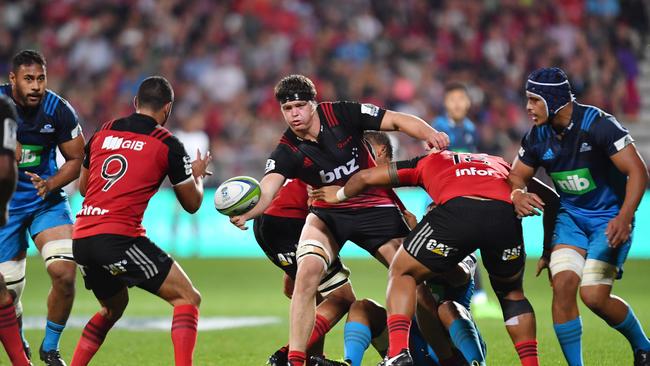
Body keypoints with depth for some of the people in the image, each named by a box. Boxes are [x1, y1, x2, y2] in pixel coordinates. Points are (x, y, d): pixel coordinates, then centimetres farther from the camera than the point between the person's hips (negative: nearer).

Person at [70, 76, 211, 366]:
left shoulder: (103, 132, 15)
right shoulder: (167, 144, 1)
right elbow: (192, 203, 9)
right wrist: (198, 175, 28)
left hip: (80, 238, 7)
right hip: (119, 237, -7)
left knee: (114, 306, 29)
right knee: (187, 298, 0)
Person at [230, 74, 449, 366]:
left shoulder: (343, 114, -13)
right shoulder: (287, 151, -11)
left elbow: (398, 121, -9)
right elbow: (266, 191, -25)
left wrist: (429, 134, -29)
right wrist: (246, 212, -48)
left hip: (376, 207, 0)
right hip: (328, 214, 0)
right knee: (307, 273, -24)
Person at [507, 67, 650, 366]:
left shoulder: (598, 125, -21)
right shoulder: (538, 137, -4)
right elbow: (517, 175, 9)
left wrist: (625, 217, -36)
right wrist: (518, 195, -16)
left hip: (609, 219, -5)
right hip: (571, 215, 5)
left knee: (594, 296, -15)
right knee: (563, 284, -16)